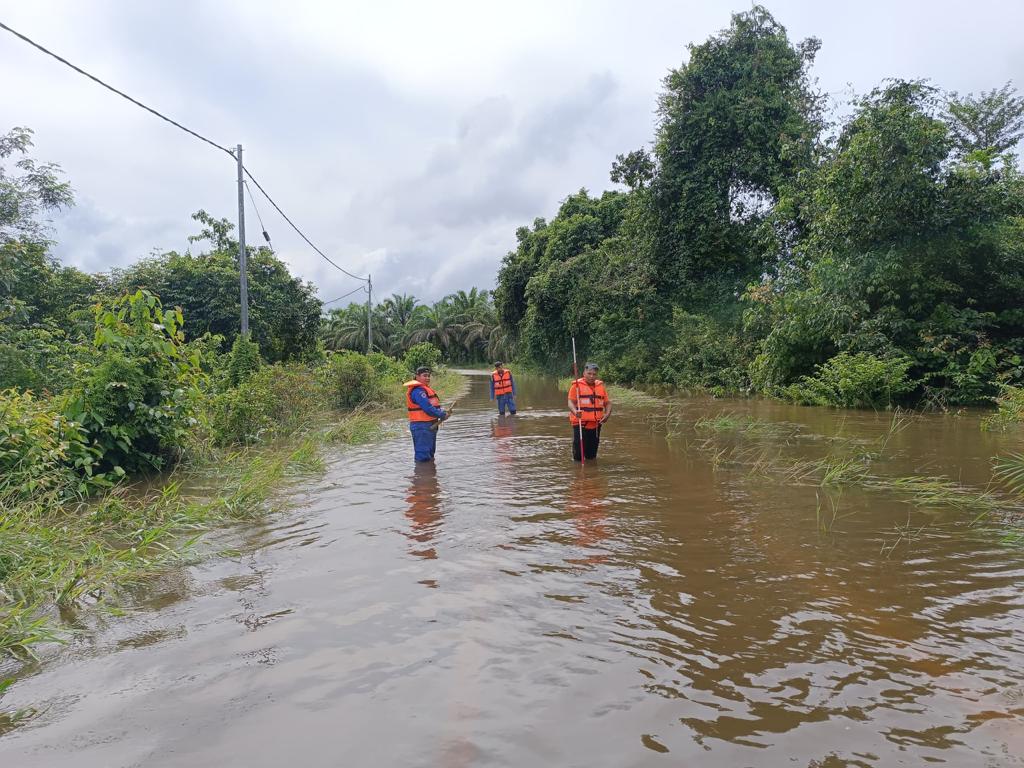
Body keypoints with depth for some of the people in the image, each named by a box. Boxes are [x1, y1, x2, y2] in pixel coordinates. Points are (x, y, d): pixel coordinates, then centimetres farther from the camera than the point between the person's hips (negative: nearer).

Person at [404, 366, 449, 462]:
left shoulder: (424, 389, 17)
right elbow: (427, 408, -25)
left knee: (430, 453, 22)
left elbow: (435, 405, 19)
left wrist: (442, 411, 1)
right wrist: (442, 415, -15)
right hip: (421, 426, -11)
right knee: (423, 457, -6)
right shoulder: (418, 390, -18)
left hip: (430, 425, 11)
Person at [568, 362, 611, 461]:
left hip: (596, 425, 4)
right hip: (580, 424, -4)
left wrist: (607, 414, -4)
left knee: (592, 455, 14)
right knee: (578, 455, -4)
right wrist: (575, 412, -29)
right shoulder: (577, 385, -2)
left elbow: (608, 402, 16)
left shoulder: (600, 385, 12)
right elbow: (571, 402, -8)